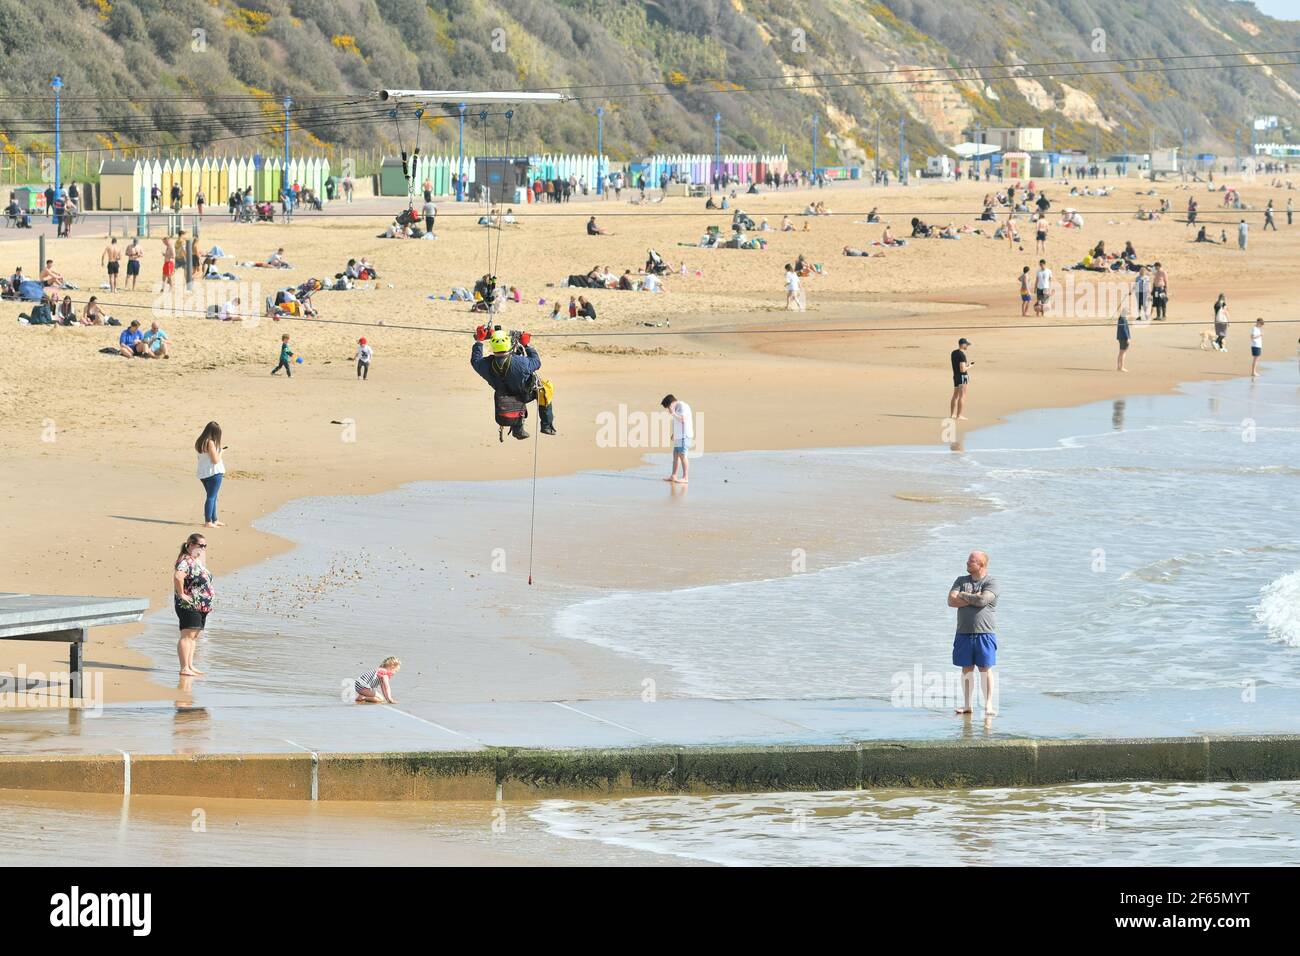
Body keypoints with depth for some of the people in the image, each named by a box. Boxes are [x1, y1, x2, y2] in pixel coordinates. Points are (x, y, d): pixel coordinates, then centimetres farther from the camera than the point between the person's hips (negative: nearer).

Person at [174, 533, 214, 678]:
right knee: (187, 636, -12)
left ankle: (190, 666, 17)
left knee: (194, 636, 12)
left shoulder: (198, 561, 15)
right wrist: (181, 594, -26)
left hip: (201, 606, 10)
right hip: (189, 606, -10)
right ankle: (184, 668, -14)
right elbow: (178, 576, -34)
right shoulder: (186, 561, -15)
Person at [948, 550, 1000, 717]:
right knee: (966, 669, 6)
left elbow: (983, 600, -19)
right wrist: (973, 599, -9)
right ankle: (966, 705, 12)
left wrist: (963, 596, -5)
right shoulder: (961, 581, 12)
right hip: (964, 633, 4)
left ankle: (989, 705, -2)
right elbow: (951, 601, -1)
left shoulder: (991, 583, -2)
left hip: (985, 633, -4)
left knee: (985, 669, -4)